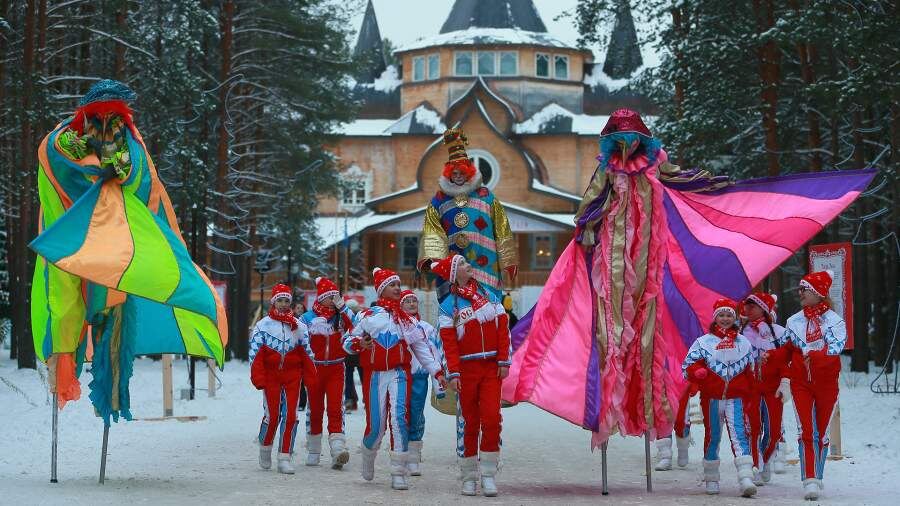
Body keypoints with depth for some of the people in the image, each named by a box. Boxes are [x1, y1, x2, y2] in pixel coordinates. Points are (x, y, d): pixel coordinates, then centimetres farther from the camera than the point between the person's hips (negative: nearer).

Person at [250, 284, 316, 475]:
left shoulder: (298, 326, 10)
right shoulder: (263, 325, 2)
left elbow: (306, 353, 11)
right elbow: (255, 354, -2)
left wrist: (310, 377, 4)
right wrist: (258, 378, -11)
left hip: (292, 376, 2)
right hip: (271, 376, -2)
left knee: (290, 416, -5)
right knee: (272, 415, -6)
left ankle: (285, 457, 1)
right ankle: (265, 447, 21)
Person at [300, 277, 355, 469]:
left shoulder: (341, 315, 4)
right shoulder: (308, 318, 2)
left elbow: (356, 327, -14)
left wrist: (342, 307, -15)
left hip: (336, 369, 0)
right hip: (314, 368, 0)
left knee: (336, 408, -12)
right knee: (315, 409, 8)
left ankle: (338, 450, -21)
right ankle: (313, 451, 21)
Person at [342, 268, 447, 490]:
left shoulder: (407, 319, 14)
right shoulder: (367, 316, 6)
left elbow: (421, 347, 13)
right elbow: (347, 341, 6)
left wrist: (437, 372, 6)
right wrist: (358, 344, -16)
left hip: (399, 374, 1)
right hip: (374, 375, -1)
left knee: (400, 418, -15)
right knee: (376, 425, -3)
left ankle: (398, 474, -11)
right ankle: (368, 455, 30)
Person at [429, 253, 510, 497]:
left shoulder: (488, 294, 10)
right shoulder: (449, 305, 1)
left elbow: (503, 329, 7)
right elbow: (448, 342, -4)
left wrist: (504, 362, 0)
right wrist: (453, 373, -12)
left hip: (492, 368, 2)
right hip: (467, 368, -1)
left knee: (491, 418, -10)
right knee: (470, 422, 3)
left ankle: (489, 475, -4)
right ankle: (468, 477, 12)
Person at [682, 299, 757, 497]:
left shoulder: (744, 343, 14)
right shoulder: (703, 342, 7)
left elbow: (750, 370, 18)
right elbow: (688, 366, 0)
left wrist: (749, 395, 10)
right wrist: (698, 372, -22)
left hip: (737, 397, 0)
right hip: (711, 397, 0)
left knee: (740, 434, -13)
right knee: (712, 436, 8)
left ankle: (746, 478, -22)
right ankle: (711, 479, 20)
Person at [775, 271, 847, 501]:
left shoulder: (835, 321, -3)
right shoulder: (794, 321, 9)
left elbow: (835, 348, -19)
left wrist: (813, 355, -31)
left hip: (827, 384, -2)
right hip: (801, 383, 2)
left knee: (822, 433, 6)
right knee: (806, 431, -11)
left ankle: (817, 478, 19)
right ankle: (810, 481, -16)